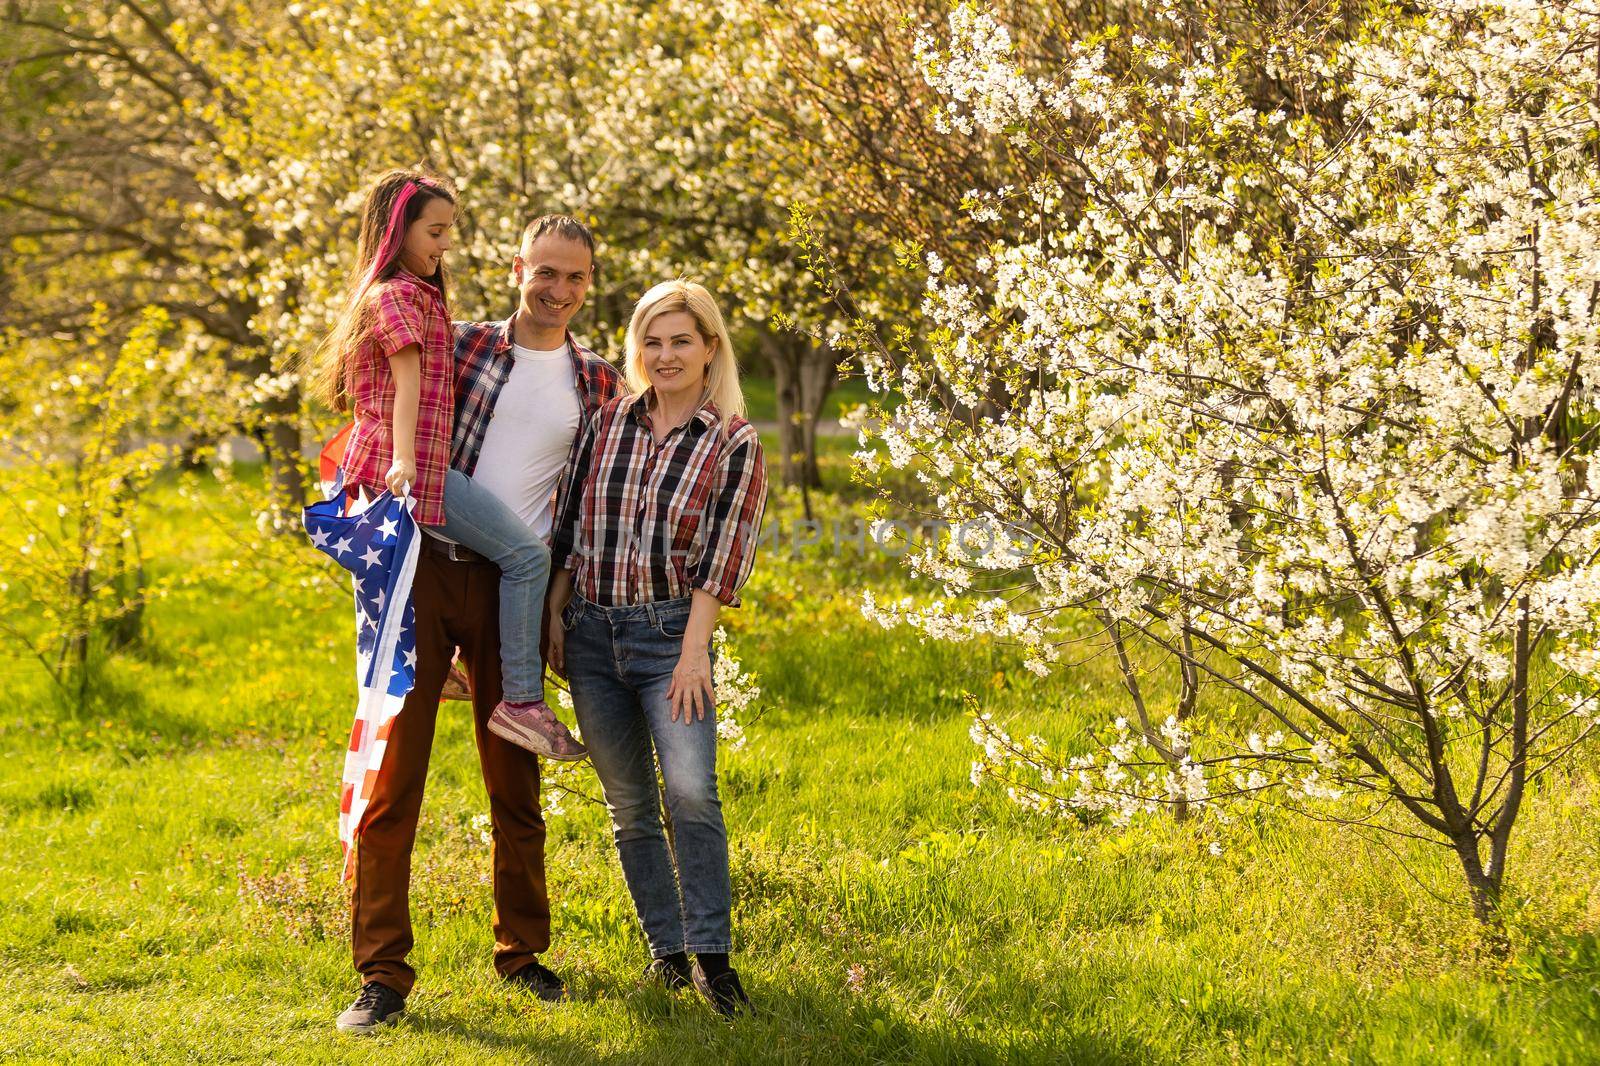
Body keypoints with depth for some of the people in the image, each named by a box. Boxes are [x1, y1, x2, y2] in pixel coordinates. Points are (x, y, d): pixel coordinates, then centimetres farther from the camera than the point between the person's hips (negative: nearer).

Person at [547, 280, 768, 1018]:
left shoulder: (735, 445, -2)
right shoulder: (606, 423, 7)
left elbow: (722, 559, -6)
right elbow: (570, 527, 11)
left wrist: (694, 651, -12)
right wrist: (555, 614, 6)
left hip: (671, 631, -4)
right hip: (592, 631, 4)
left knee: (691, 792, -18)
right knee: (628, 806, 8)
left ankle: (711, 956, -9)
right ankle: (666, 948, 19)